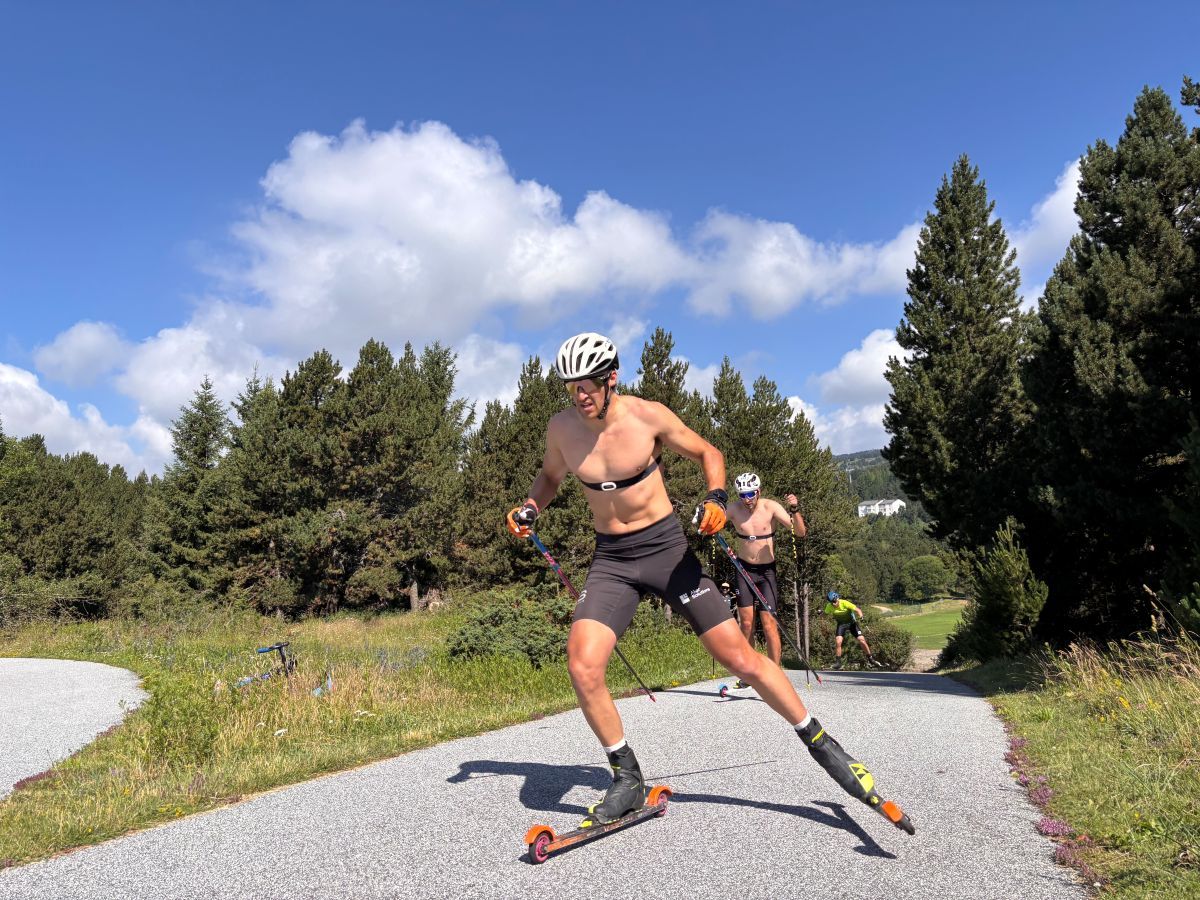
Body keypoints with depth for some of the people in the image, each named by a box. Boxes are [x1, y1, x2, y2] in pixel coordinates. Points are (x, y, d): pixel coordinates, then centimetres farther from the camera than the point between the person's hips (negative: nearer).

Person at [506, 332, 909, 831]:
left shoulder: (648, 415, -13)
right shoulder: (561, 428, -5)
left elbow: (708, 453, 1)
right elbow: (551, 475, 16)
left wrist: (716, 497, -18)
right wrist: (529, 508, -3)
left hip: (665, 548, -2)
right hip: (611, 559, 3)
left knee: (740, 657, -4)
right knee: (582, 667, -16)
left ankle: (819, 742, 18)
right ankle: (628, 779, 6)